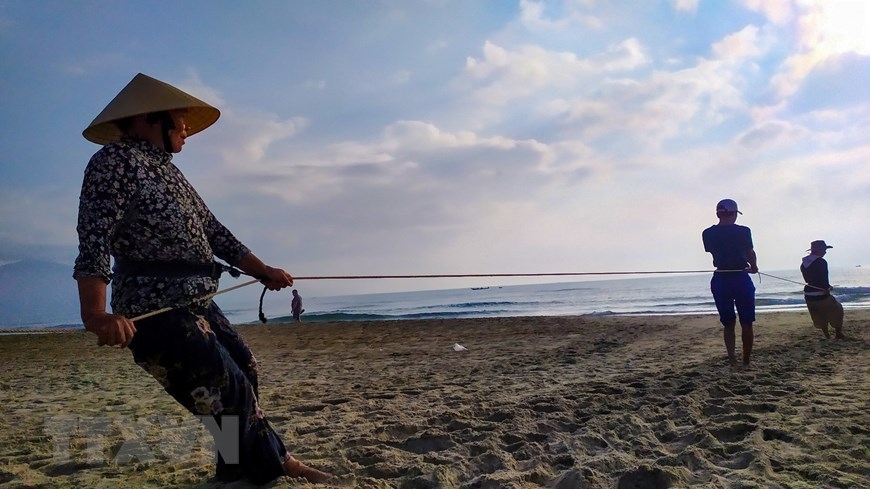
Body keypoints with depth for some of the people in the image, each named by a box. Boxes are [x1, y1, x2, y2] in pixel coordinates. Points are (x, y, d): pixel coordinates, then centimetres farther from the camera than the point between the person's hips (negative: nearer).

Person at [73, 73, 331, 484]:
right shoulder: (116, 158, -9)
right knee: (231, 393, -8)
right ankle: (274, 465, 13)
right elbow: (94, 241, -21)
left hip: (197, 307, 10)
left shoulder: (169, 171, 20)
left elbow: (214, 233, 20)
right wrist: (95, 314, -34)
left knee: (244, 368, 19)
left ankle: (238, 470, 34)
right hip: (155, 312, -10)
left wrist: (263, 270, 15)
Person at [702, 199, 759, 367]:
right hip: (741, 279, -2)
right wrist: (753, 266, 18)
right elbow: (750, 253, -2)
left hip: (720, 280, 2)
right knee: (746, 323, 10)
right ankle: (746, 361, 15)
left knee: (728, 324, 12)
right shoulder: (743, 231, -7)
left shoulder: (707, 234, 1)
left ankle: (732, 360, 5)